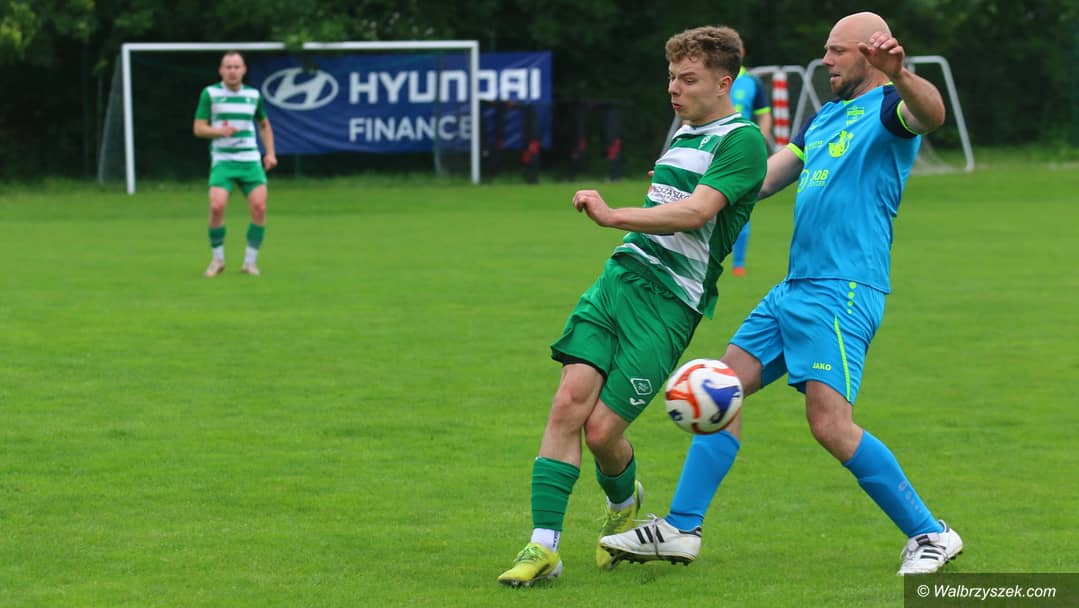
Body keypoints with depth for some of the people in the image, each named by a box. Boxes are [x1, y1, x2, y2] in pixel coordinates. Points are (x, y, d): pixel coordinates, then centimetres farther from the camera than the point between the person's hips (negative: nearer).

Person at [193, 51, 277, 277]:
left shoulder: (253, 95, 10)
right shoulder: (210, 93, 1)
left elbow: (264, 125, 25)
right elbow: (199, 128, -1)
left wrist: (270, 153, 12)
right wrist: (221, 131, -20)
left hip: (250, 161, 3)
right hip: (222, 160, -3)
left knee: (259, 207, -12)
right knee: (217, 206, -18)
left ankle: (250, 261, 3)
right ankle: (217, 259, 2)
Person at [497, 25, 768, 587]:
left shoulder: (741, 141, -8)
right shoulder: (685, 134, 18)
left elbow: (697, 211, -21)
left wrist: (613, 216, -27)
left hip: (668, 300, -7)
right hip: (619, 274, 7)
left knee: (602, 429, -9)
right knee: (568, 403, -10)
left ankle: (623, 503, 26)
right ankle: (543, 547, -9)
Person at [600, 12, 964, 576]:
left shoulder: (887, 108, -6)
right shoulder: (824, 119, 22)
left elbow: (930, 113, -30)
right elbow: (763, 179, 28)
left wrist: (899, 75, -49)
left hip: (843, 291, -9)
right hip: (794, 289, 9)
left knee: (830, 423, -17)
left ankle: (930, 535, -6)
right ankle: (680, 529, 9)